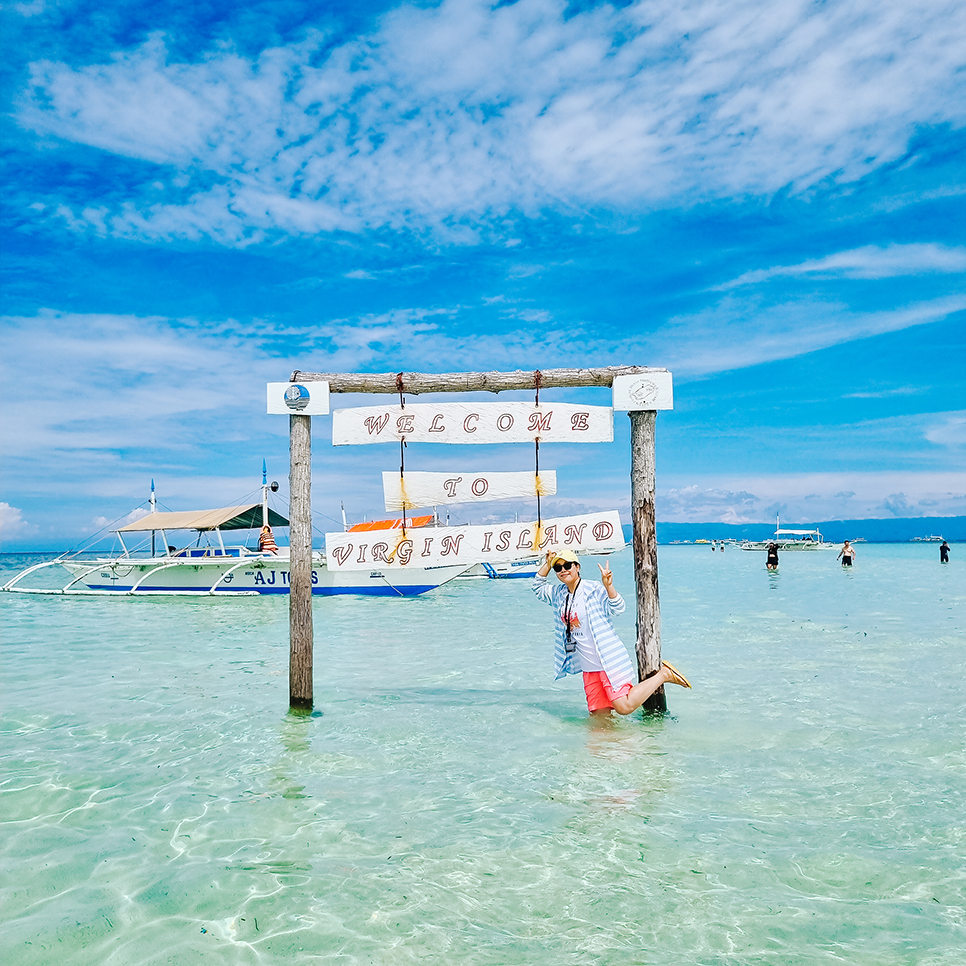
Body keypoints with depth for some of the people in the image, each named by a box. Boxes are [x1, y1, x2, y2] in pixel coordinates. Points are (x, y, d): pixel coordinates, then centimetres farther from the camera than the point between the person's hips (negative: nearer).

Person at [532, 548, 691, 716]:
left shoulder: (593, 589, -9)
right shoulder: (559, 593, 11)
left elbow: (619, 608, -19)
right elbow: (538, 587, 26)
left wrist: (608, 586, -35)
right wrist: (547, 563, 11)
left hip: (607, 659, -7)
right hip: (588, 667, 7)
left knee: (624, 707, -17)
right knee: (599, 716, 2)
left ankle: (664, 674, 1)